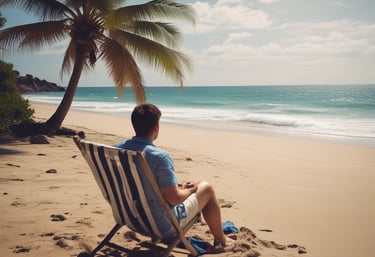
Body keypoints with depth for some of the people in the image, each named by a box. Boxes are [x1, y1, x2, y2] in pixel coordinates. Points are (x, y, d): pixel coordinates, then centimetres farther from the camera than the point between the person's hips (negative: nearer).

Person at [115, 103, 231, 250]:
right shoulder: (160, 157, -30)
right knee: (206, 188, 13)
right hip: (163, 226, -7)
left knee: (176, 187, 29)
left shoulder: (116, 149, -8)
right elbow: (174, 199, -26)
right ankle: (221, 241, 32)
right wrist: (190, 190, -3)